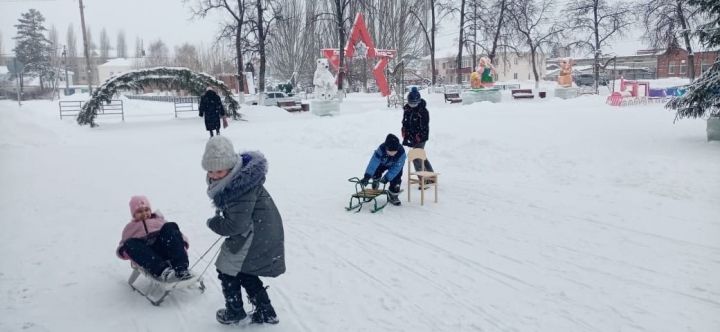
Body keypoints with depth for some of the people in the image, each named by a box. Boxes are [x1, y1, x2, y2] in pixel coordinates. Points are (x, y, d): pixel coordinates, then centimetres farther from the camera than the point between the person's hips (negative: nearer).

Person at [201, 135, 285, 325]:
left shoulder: (242, 187, -31)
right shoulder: (237, 176, -1)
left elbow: (236, 225, -27)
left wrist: (213, 223, -10)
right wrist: (219, 220, 1)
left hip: (255, 234, -10)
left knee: (227, 270, 9)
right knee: (244, 272, 23)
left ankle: (235, 312, 31)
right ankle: (266, 312, 31)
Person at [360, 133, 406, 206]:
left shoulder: (401, 152, -40)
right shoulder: (381, 149, -41)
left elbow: (396, 168, -32)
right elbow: (373, 162, -44)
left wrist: (387, 177, -35)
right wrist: (367, 177, -51)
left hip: (395, 165, -1)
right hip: (383, 163, 1)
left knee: (396, 180, -12)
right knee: (375, 172, -18)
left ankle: (392, 195, 12)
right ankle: (376, 181, 16)